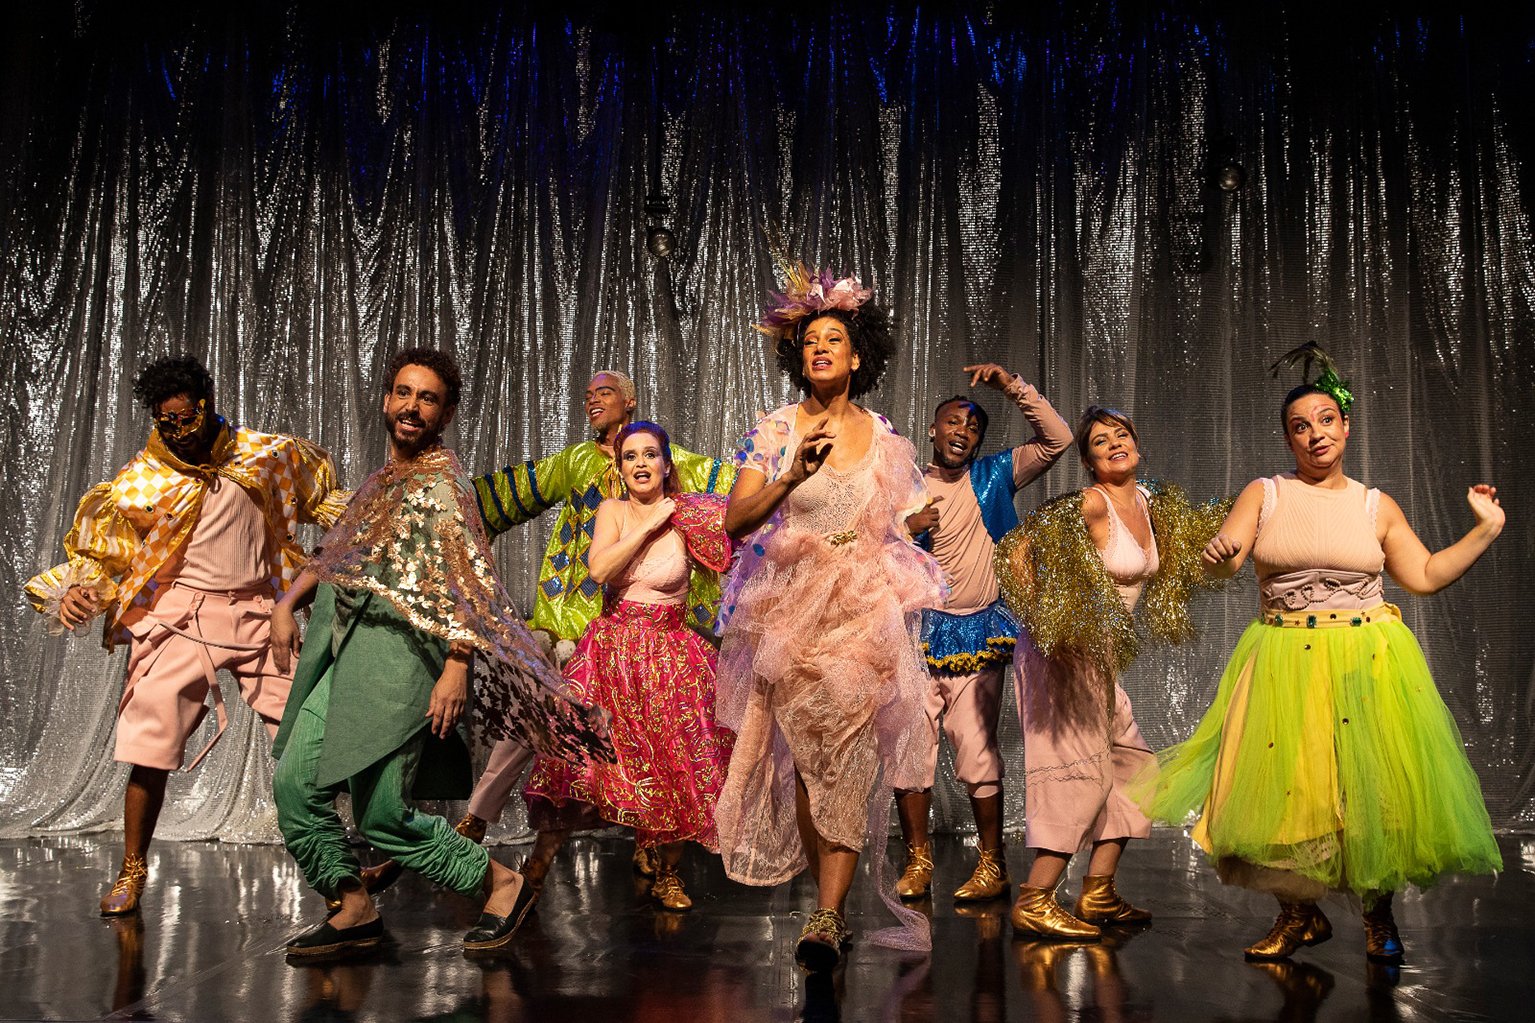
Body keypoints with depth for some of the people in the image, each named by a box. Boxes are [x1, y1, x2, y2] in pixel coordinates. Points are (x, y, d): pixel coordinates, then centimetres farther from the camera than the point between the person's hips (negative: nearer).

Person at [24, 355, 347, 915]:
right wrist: (75, 592, -16)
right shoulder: (139, 482, -1)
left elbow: (322, 495, 21)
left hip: (258, 614, 2)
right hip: (178, 619, -1)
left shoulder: (266, 454, 4)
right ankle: (132, 870, 17)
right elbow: (95, 556, 4)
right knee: (150, 752, -4)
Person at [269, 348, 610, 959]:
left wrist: (457, 666, -24)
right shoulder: (383, 480, 19)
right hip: (344, 655, 8)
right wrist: (287, 603, 14)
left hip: (398, 656, -8)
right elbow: (334, 555, 28)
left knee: (382, 815, -8)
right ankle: (354, 911, 15)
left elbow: (467, 581, -15)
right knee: (294, 783, 1)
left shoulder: (441, 482, -7)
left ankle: (502, 882, 10)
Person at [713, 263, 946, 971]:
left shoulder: (887, 442, 9)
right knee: (807, 758, 2)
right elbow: (735, 521, -5)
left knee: (848, 759, -9)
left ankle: (827, 917, -8)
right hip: (791, 614, 0)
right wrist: (792, 474, -16)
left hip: (865, 619, 0)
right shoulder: (773, 433, 4)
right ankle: (832, 904, 16)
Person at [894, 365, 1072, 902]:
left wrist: (1013, 385, -10)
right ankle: (918, 860, 14)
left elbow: (1057, 439, -4)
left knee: (976, 751, -2)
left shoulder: (994, 476, 4)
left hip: (978, 633, -1)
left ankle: (992, 865, 9)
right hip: (918, 630, 1)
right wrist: (905, 532, -15)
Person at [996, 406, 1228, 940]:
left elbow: (1197, 533, 27)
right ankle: (1033, 902, -4)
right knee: (1081, 772, -9)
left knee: (1132, 769, 13)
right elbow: (1018, 552, -22)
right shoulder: (1088, 504, -17)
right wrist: (1046, 626, -20)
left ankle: (1097, 895, 19)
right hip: (1067, 654, -9)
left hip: (1101, 660, 9)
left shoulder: (1155, 504, 8)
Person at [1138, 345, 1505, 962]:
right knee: (1283, 787, 0)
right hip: (1284, 665, 0)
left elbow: (1426, 576, 10)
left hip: (1367, 663, 0)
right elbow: (1221, 564, -3)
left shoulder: (1377, 507, 7)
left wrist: (1485, 530, 4)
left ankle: (1378, 914, 21)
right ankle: (1301, 916, 18)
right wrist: (1218, 556, -26)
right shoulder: (1264, 494, 5)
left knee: (1370, 785, -1)